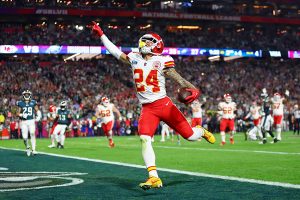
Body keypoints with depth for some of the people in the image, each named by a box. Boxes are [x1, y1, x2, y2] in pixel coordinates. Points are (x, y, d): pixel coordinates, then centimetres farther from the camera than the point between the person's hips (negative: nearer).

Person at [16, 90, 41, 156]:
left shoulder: (33, 102, 6)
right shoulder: (20, 103, 4)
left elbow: (37, 110, 14)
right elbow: (18, 113, 6)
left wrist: (38, 115, -5)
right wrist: (21, 115, -14)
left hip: (31, 121, 0)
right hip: (23, 121, 0)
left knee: (32, 134, -12)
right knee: (25, 137, -5)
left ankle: (33, 150, -9)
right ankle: (27, 147, 23)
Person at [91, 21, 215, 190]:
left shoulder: (161, 61, -3)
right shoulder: (134, 59, 10)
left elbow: (179, 79, -10)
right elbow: (115, 51, 18)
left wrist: (194, 89, -27)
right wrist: (101, 34, 19)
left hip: (164, 104, -3)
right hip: (147, 109, 3)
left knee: (191, 136, 2)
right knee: (144, 138, -21)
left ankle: (201, 131, 40)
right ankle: (154, 178, -21)